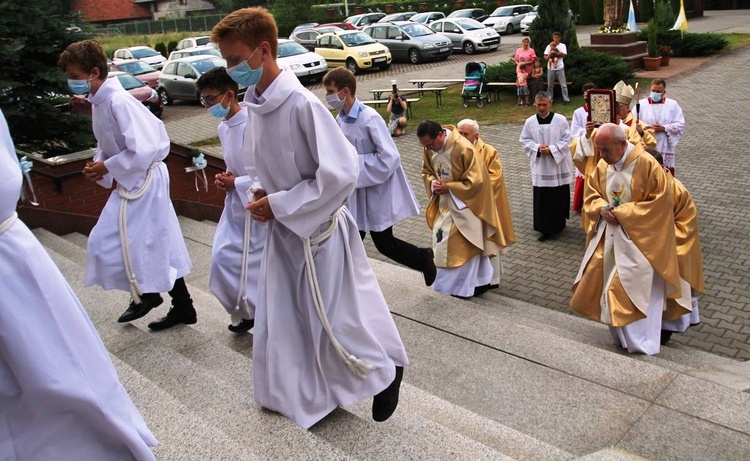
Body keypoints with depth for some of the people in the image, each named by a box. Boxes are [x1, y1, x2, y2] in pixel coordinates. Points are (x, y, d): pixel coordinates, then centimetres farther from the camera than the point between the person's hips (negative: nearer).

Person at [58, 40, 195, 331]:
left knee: (108, 240, -2)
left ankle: (146, 294, 19)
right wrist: (99, 162, 2)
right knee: (160, 243, 15)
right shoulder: (98, 101, 7)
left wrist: (107, 168, -17)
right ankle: (182, 307, 27)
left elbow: (142, 151, -28)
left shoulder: (118, 102, -23)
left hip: (143, 179, -9)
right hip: (133, 180, 9)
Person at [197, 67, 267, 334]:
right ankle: (246, 311, 30)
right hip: (236, 203, 9)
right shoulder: (223, 127, 7)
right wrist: (225, 180, 1)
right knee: (223, 256, 11)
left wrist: (236, 183, -15)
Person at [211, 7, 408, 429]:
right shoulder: (254, 104, 0)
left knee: (335, 321, 6)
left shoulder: (302, 104, -25)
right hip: (282, 231, 8)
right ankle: (298, 396, 39)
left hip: (319, 230, -8)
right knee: (280, 319, 17)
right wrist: (262, 195, -3)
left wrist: (279, 205, -20)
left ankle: (387, 370, 34)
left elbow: (341, 174, -26)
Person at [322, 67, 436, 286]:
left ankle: (424, 258, 30)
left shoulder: (370, 118, -23)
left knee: (384, 243, 5)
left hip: (378, 191, -7)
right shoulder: (340, 119, 0)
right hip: (357, 192, 7)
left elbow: (389, 158, -26)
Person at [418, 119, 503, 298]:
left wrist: (447, 187, -22)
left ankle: (466, 285, 17)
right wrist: (432, 183, -12)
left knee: (464, 245, 1)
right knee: (445, 242, 12)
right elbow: (426, 171, 10)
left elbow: (475, 181, -23)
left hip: (465, 203, -7)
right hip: (444, 203, 7)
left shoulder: (464, 148, -26)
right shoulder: (429, 148, -5)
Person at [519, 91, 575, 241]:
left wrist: (551, 149, -18)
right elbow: (525, 140, 5)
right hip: (540, 167, 2)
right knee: (542, 198, 4)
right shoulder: (530, 122, -1)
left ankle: (559, 224, 23)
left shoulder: (561, 120, -7)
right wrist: (537, 148, -13)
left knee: (559, 197, 6)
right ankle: (544, 228, 15)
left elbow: (566, 140, -6)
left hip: (559, 166, -1)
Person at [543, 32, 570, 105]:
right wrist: (549, 55, -14)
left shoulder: (562, 45, 4)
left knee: (563, 85, -2)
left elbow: (563, 55, -11)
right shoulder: (549, 46, 8)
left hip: (560, 68, -2)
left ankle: (566, 99, 1)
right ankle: (549, 99, 17)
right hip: (550, 68, 2)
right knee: (550, 85, 7)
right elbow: (545, 58, 6)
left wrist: (554, 52, -16)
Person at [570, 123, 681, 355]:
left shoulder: (647, 164, -17)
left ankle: (640, 341, 14)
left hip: (638, 239, -6)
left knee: (635, 289, -3)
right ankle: (620, 334, 27)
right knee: (602, 282, 9)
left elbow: (659, 203, -17)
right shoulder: (603, 166, 1)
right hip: (608, 237, 6)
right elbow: (591, 195, 11)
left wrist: (622, 213, -19)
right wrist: (601, 208, -11)